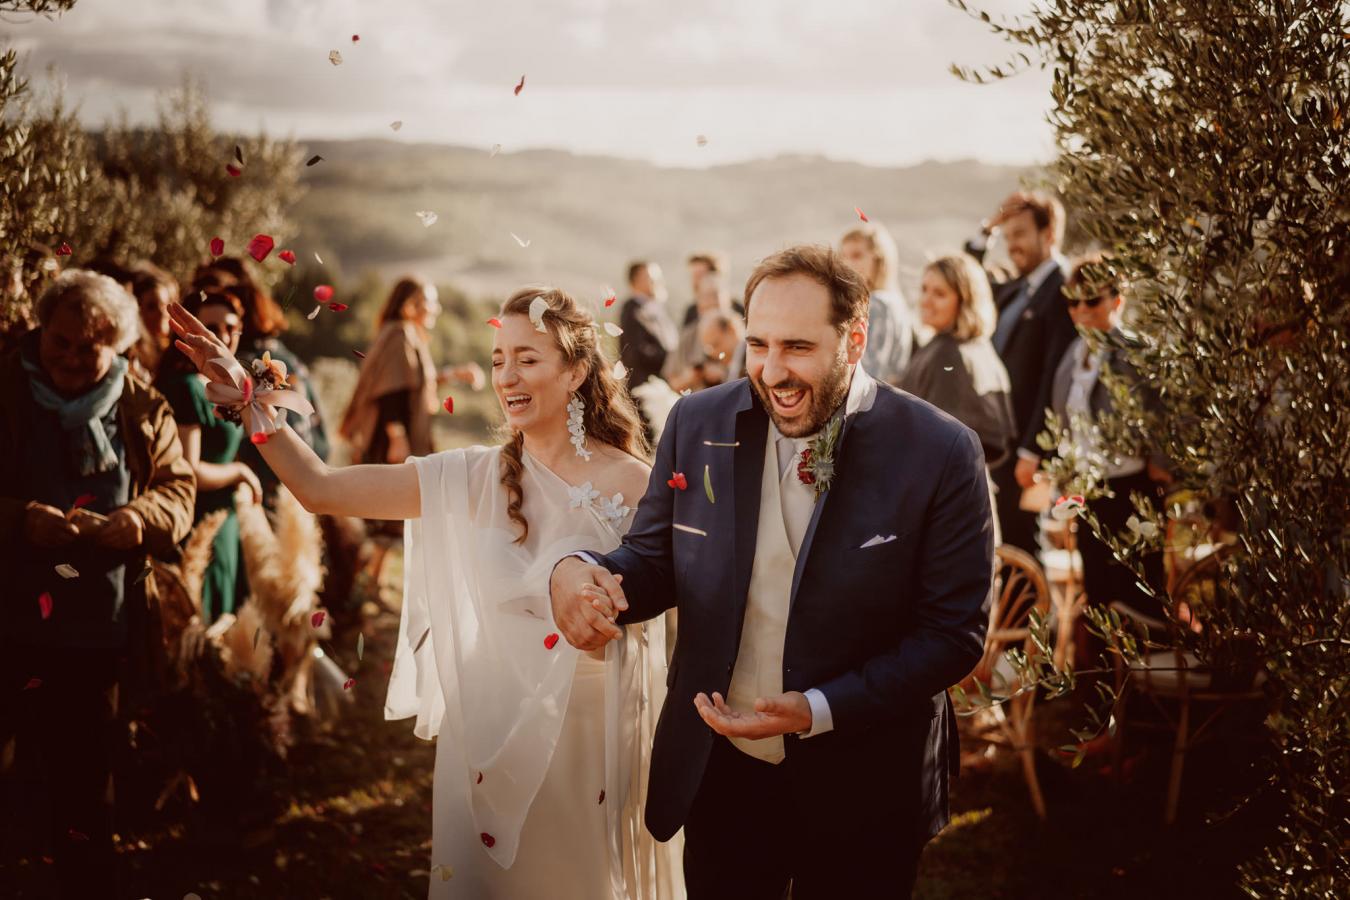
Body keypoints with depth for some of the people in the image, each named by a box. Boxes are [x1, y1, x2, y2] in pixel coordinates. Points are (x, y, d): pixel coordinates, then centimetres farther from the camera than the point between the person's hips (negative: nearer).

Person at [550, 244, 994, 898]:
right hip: (719, 770, 3)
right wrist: (580, 573, -20)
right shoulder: (698, 424, -4)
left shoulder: (941, 453, -15)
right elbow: (654, 562, 4)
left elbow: (954, 631, -13)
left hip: (861, 792, -2)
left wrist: (819, 711, -22)